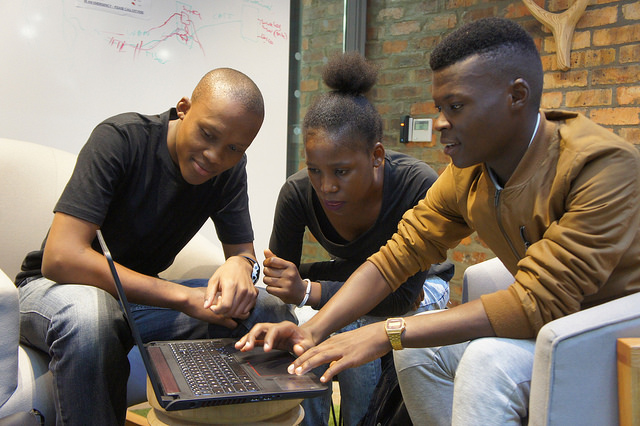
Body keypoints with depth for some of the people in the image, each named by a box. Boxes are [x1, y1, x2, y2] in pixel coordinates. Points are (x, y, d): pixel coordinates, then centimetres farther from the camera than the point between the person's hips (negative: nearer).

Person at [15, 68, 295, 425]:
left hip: (141, 295, 4)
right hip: (56, 287, -4)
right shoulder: (121, 138, -22)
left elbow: (244, 251, -3)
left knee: (272, 313, -16)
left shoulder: (230, 167, -6)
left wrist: (240, 266, -31)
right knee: (87, 315, -41)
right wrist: (185, 297, -34)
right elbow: (59, 258, -31)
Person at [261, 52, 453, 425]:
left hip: (420, 286, -2)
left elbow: (403, 294, -30)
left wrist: (308, 292, -39)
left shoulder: (420, 187, -34)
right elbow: (282, 275, -9)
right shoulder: (298, 192, -23)